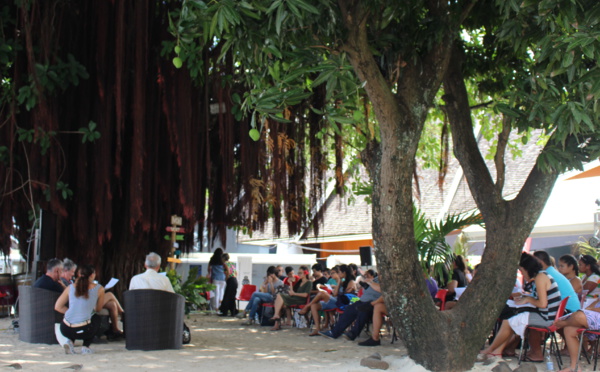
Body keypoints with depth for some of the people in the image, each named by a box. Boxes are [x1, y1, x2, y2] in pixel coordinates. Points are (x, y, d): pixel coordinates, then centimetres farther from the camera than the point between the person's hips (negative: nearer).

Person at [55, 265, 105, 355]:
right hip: (84, 331, -3)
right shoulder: (99, 289, 2)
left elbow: (58, 307, 12)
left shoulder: (70, 287, 9)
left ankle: (70, 341, 13)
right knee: (96, 318, 31)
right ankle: (86, 346, 16)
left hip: (66, 330, 3)